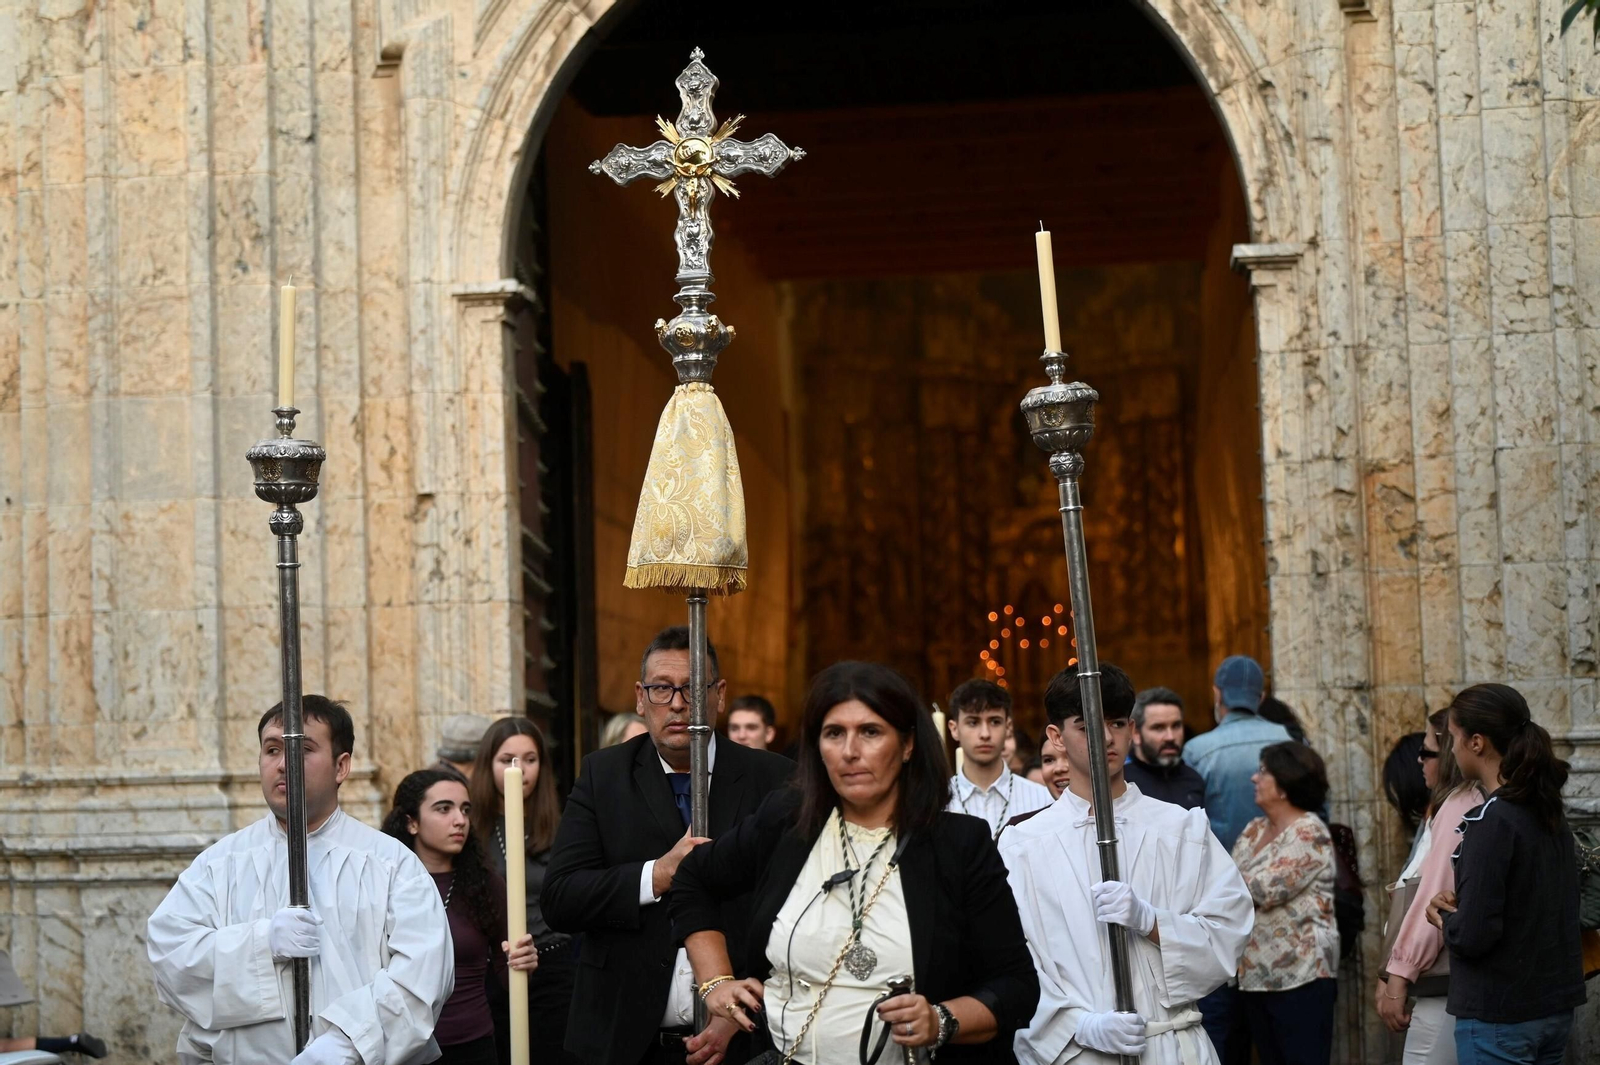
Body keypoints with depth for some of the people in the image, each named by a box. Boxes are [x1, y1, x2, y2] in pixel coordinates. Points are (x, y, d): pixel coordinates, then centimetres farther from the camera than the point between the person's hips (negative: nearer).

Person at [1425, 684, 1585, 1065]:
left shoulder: (1490, 820, -17)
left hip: (1498, 1018, -8)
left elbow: (1473, 935, -21)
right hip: (1555, 1006, 8)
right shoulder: (1550, 812, 7)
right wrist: (1460, 906, 7)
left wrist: (1445, 918, -1)